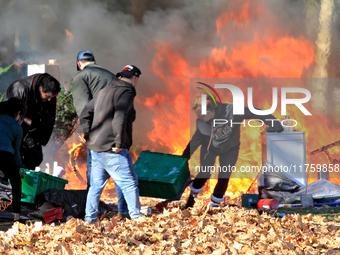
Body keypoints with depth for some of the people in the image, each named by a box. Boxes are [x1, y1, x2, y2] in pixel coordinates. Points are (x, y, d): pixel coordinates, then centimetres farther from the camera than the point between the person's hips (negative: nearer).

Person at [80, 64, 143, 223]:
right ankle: (136, 218, 0)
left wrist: (89, 136, 18)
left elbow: (85, 114, 22)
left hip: (96, 148, 9)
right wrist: (119, 143, -20)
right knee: (129, 183, -1)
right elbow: (120, 118, -24)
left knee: (96, 185, 14)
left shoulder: (104, 92, 18)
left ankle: (89, 220, 16)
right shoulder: (126, 93, -9)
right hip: (112, 150, -9)